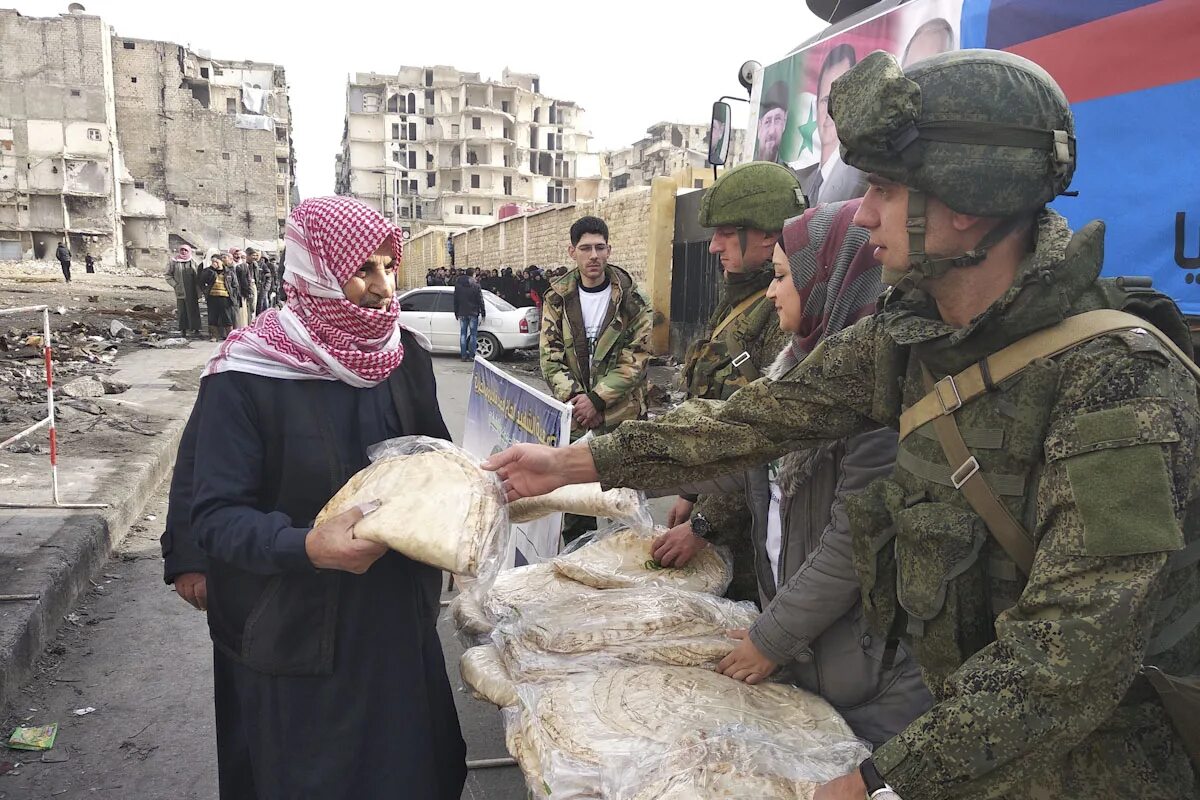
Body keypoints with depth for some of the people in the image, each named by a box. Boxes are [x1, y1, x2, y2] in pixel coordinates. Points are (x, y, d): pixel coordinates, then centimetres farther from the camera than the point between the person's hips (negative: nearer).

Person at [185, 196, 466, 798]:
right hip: (294, 630, -4)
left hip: (398, 617, 5)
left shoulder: (406, 355, -1)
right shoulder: (245, 377, -17)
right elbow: (215, 514, -17)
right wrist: (306, 546, -33)